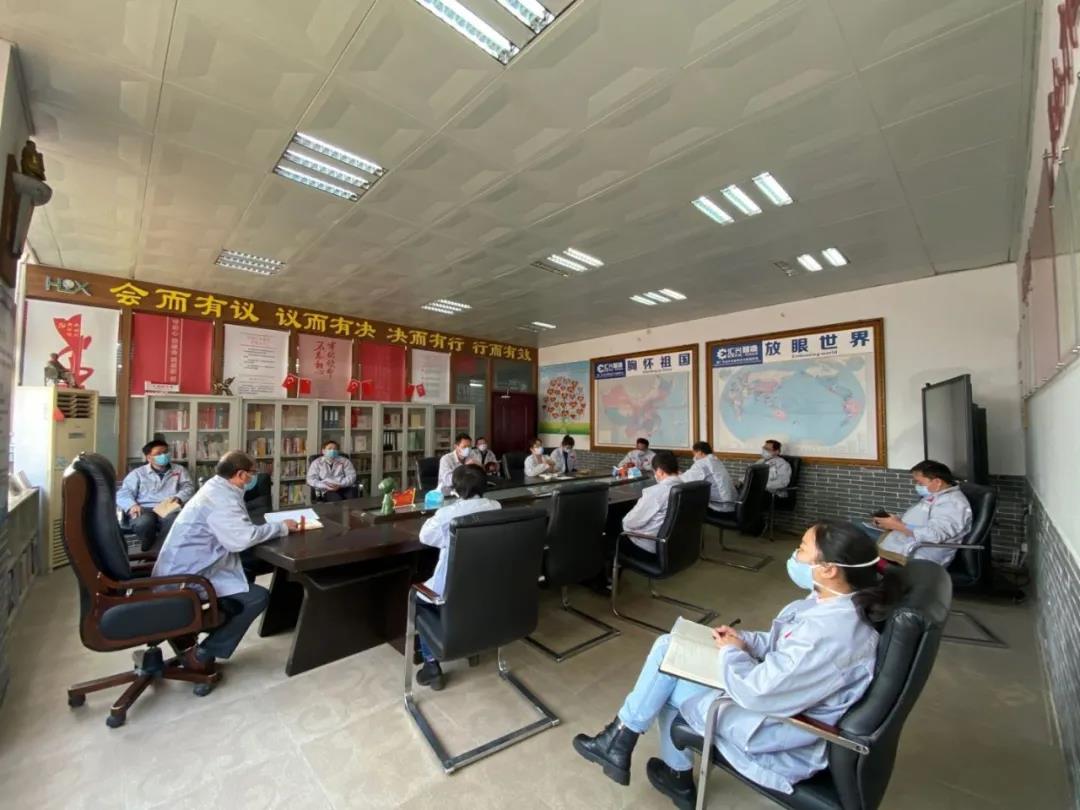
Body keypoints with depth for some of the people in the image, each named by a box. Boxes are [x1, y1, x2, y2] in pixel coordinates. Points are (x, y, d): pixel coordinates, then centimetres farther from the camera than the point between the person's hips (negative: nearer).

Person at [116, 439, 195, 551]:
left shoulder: (179, 470, 22)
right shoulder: (138, 473, 19)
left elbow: (189, 487, 9)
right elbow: (123, 493, 8)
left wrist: (178, 498, -15)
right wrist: (132, 505, -16)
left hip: (170, 509, -1)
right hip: (145, 509, 1)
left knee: (174, 521, -38)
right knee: (143, 522, -37)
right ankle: (148, 548, -5)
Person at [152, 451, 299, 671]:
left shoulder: (218, 489, 8)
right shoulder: (219, 497, -22)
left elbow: (236, 530, 12)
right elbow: (241, 538, -32)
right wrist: (281, 527, -19)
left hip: (186, 568, 10)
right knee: (258, 596, -12)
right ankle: (201, 655, 1)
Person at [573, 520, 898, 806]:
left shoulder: (829, 634, -35)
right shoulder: (834, 602, -5)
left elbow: (757, 693, -29)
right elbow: (783, 644, 11)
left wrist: (732, 653, -12)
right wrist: (745, 640, -1)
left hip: (782, 731, -8)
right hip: (782, 691, 8)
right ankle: (677, 776, 24)